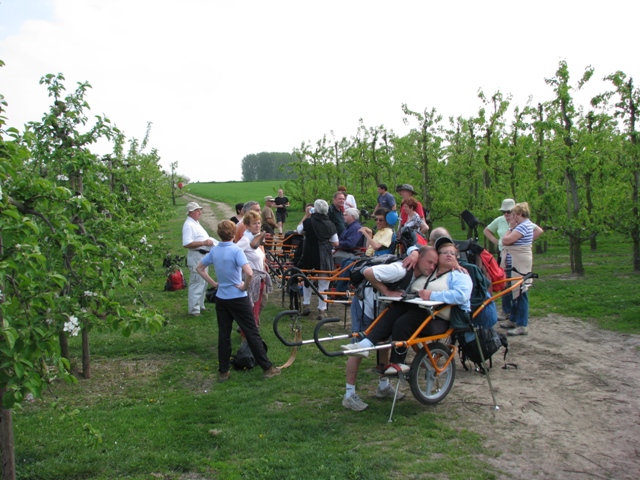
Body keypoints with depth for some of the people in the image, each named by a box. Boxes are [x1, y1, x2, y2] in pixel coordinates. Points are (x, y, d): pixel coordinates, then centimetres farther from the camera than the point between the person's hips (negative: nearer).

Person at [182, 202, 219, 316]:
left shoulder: (196, 223, 15)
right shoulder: (189, 225, -17)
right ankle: (194, 310, -1)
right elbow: (187, 244, -27)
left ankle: (200, 306, 30)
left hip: (203, 255, 11)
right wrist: (204, 243, -24)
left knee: (203, 283, 19)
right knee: (196, 283, -7)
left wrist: (209, 241, 10)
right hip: (196, 256, -11)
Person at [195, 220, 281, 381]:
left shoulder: (214, 250, 2)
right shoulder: (236, 251, -17)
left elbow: (199, 268, 15)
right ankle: (267, 368, 9)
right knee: (252, 333, 2)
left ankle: (223, 372, 14)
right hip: (237, 298, -5)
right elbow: (249, 273, -30)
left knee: (223, 335, 10)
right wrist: (245, 286, -12)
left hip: (221, 299, 6)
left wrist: (213, 283, 13)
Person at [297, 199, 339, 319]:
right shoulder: (330, 224, -6)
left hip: (309, 255, 0)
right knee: (323, 283, 7)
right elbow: (335, 243, -2)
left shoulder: (308, 221, -11)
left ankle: (306, 305, 24)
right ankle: (322, 310, 8)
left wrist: (306, 215, 12)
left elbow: (299, 230, 10)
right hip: (324, 258, 0)